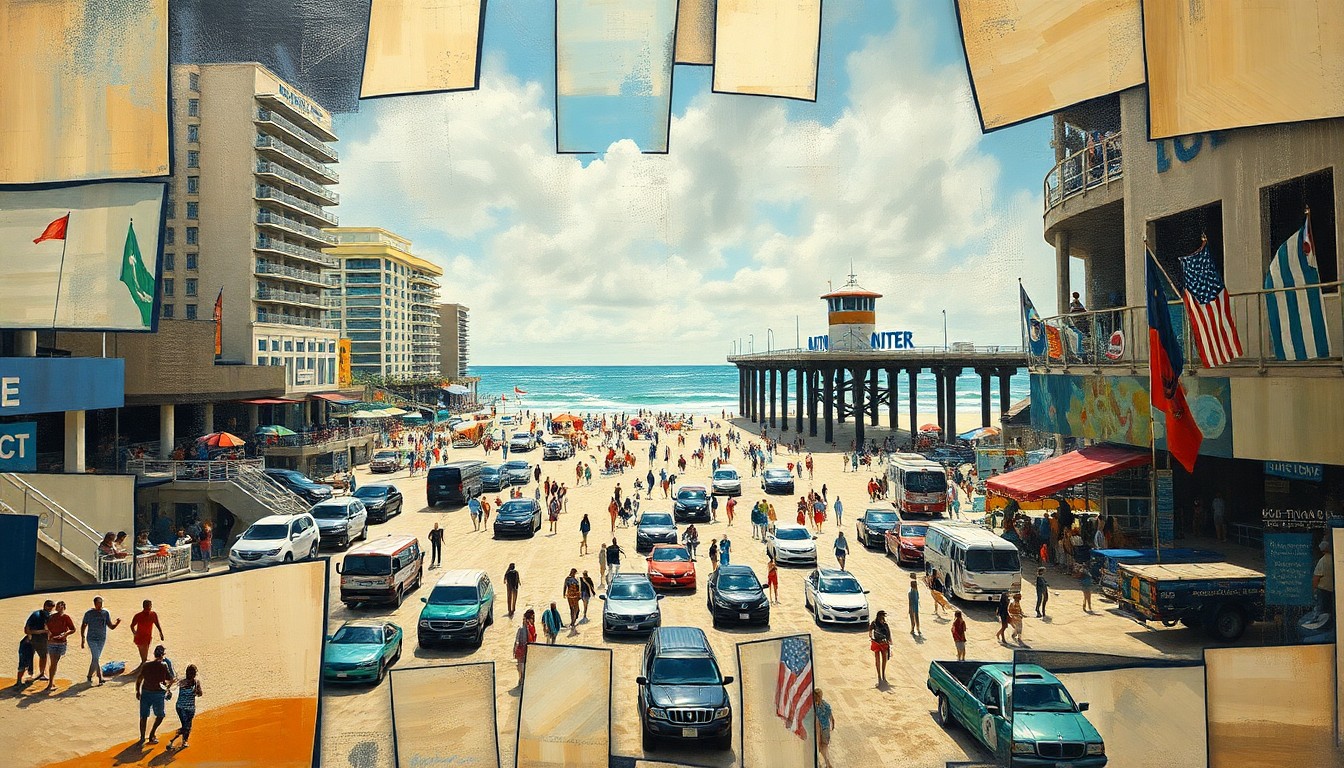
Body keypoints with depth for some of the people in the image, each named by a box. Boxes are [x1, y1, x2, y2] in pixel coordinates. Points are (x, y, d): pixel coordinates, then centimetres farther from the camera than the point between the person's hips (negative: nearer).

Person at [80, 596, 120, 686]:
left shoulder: (105, 613, 2)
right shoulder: (89, 613, -4)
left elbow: (111, 626, 2)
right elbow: (83, 626, 4)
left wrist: (117, 623, -20)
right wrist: (82, 639, -2)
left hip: (102, 639, 3)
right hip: (92, 639, -3)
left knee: (95, 658, 13)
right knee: (96, 658, -11)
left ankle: (89, 676, 29)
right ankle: (100, 678, -6)